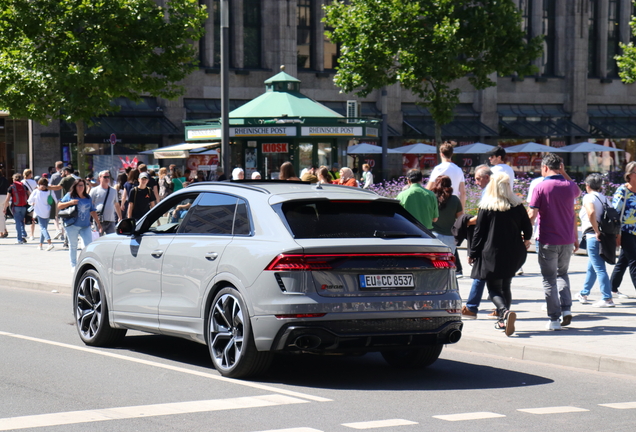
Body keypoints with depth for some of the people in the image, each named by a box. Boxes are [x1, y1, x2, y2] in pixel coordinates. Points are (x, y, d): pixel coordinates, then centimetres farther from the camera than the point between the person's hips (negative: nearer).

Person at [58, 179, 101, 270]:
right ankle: (73, 265, 14)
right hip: (72, 225, -2)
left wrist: (98, 223, 12)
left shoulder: (88, 198, 13)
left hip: (85, 226, 2)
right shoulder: (70, 196, 4)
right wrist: (70, 203, -12)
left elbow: (93, 212, 16)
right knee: (73, 246, 5)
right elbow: (59, 206, 3)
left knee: (89, 245, -8)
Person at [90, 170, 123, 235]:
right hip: (99, 220, -4)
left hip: (111, 220, 4)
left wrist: (120, 217, 21)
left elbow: (117, 205, 25)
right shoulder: (94, 190, 3)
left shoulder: (113, 191, 17)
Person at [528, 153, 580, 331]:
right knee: (562, 274, 22)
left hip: (548, 241, -4)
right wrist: (564, 174, 18)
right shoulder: (569, 186, 0)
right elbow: (578, 192, 26)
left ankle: (554, 319, 4)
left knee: (549, 279, 5)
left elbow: (532, 215, -13)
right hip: (567, 241, 4)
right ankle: (566, 309, 7)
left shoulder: (540, 187, -10)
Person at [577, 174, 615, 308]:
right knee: (591, 267, 22)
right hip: (603, 236, 9)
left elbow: (591, 212, -28)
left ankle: (607, 299, -10)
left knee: (599, 268, -8)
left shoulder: (588, 197, -9)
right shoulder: (604, 198, 14)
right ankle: (583, 294, 36)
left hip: (593, 236, -9)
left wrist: (596, 231, -21)